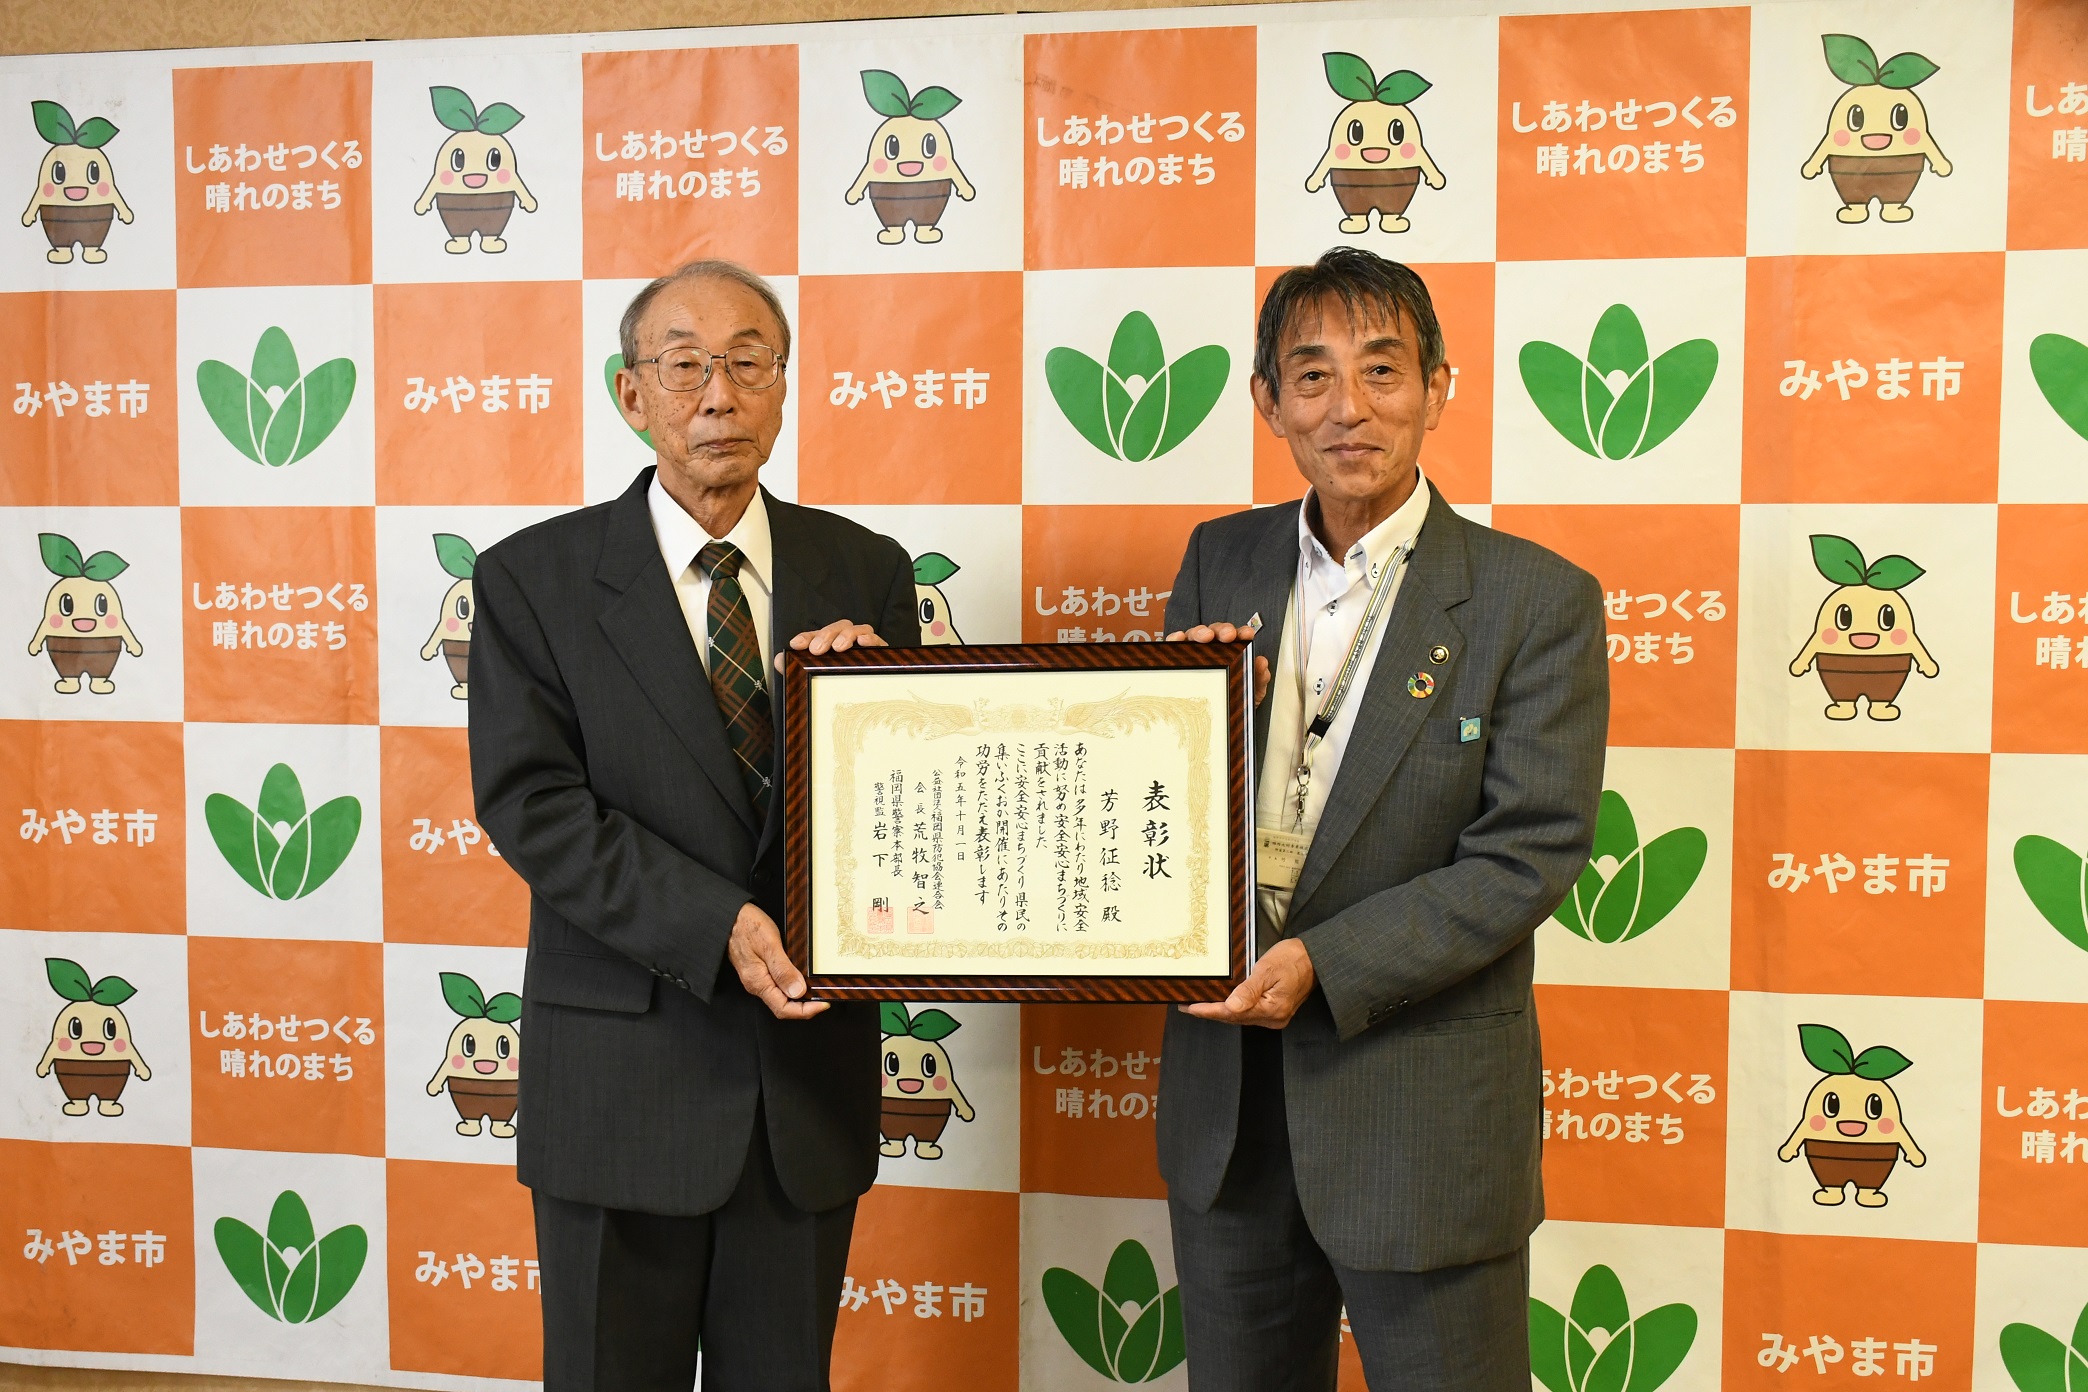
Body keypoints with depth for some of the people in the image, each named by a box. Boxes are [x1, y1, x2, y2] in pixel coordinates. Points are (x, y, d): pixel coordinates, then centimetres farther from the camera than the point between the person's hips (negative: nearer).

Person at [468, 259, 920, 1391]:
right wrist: (717, 926, -21)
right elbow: (529, 804, -11)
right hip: (623, 1074, -2)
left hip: (809, 1079, 2)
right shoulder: (533, 578, -3)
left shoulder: (866, 573, 3)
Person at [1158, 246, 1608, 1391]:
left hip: (1424, 1111, -4)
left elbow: (1529, 855, -14)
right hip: (1227, 1092, 4)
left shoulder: (1539, 601, -9)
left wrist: (1324, 962, -22)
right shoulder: (1221, 564, 4)